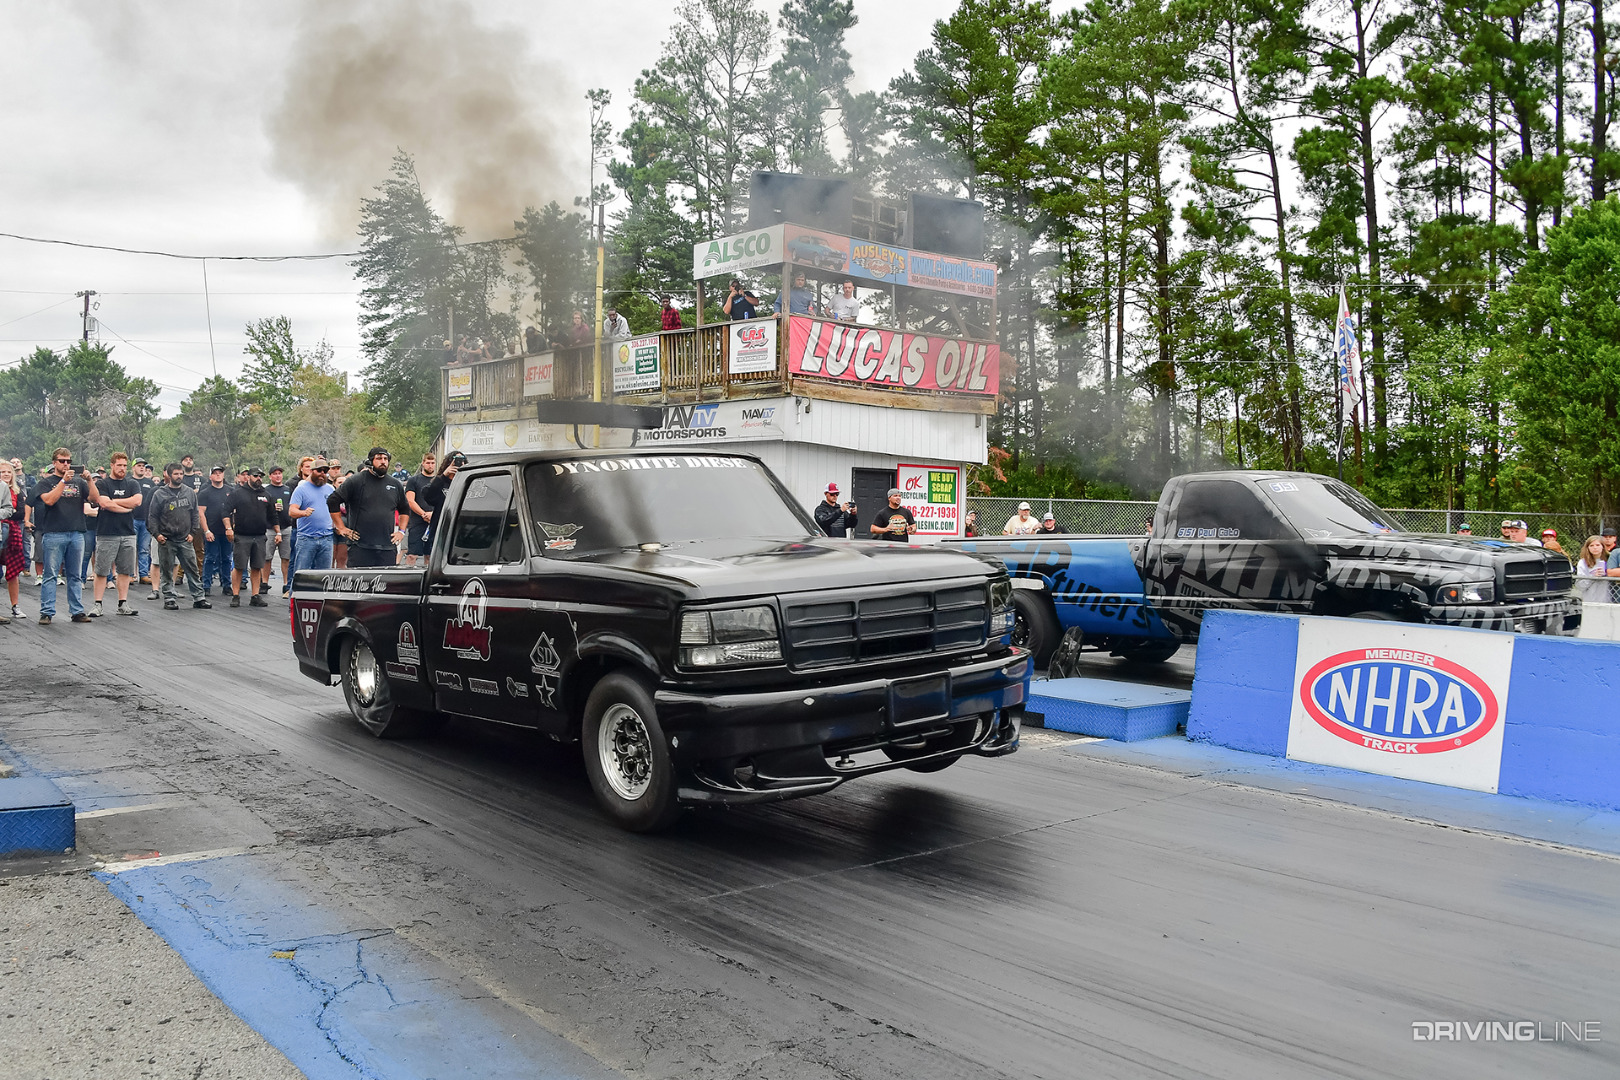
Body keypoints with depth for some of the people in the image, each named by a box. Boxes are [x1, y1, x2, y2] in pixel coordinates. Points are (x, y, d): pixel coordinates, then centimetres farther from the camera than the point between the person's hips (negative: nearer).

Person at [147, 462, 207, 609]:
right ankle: (170, 598, 10)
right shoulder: (160, 494, -2)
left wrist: (192, 532, 5)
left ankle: (198, 597, 9)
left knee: (192, 570, 4)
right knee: (167, 571, 3)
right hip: (166, 540, -2)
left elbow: (195, 513, 14)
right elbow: (152, 516, 1)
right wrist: (156, 534, -8)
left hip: (185, 539, 2)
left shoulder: (190, 492, 8)